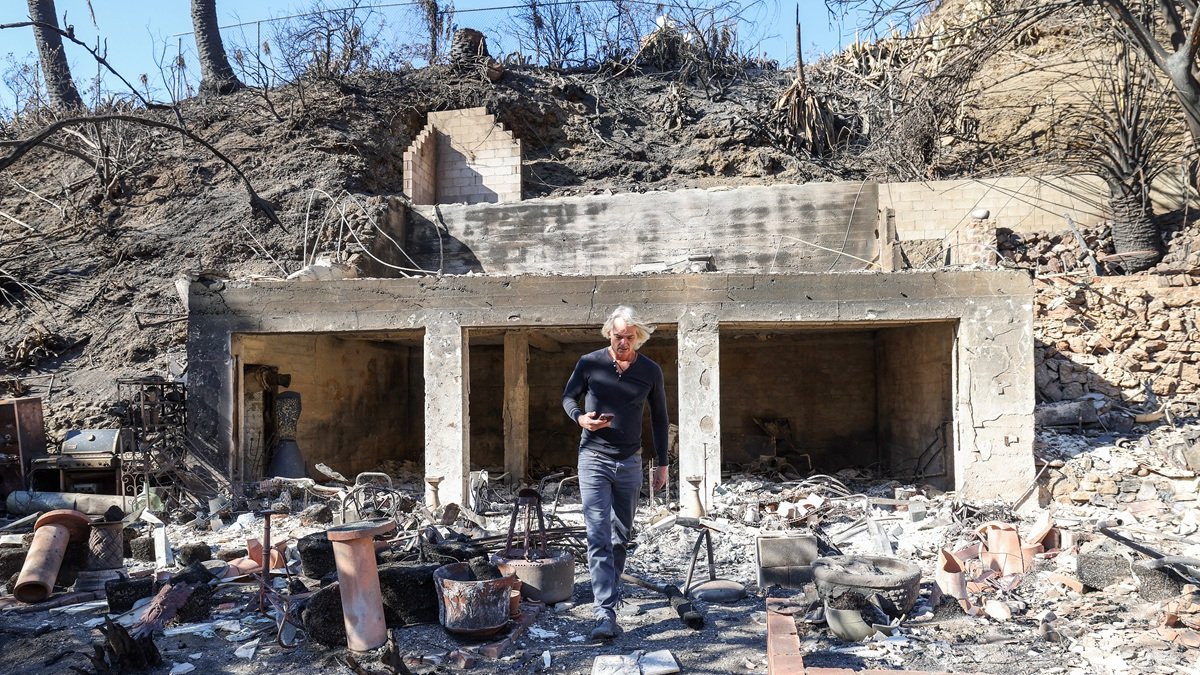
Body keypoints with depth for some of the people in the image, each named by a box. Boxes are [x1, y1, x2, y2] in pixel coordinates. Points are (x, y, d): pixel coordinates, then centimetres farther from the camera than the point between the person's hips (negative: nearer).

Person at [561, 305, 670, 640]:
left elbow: (659, 418, 9)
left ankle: (609, 594, 35)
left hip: (629, 462, 3)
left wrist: (662, 464, 9)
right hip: (594, 460, -2)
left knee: (621, 536, 14)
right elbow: (568, 397, 9)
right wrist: (580, 417, -14)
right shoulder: (589, 363, -5)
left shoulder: (650, 371, 0)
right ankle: (606, 614, -11)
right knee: (599, 537, -10)